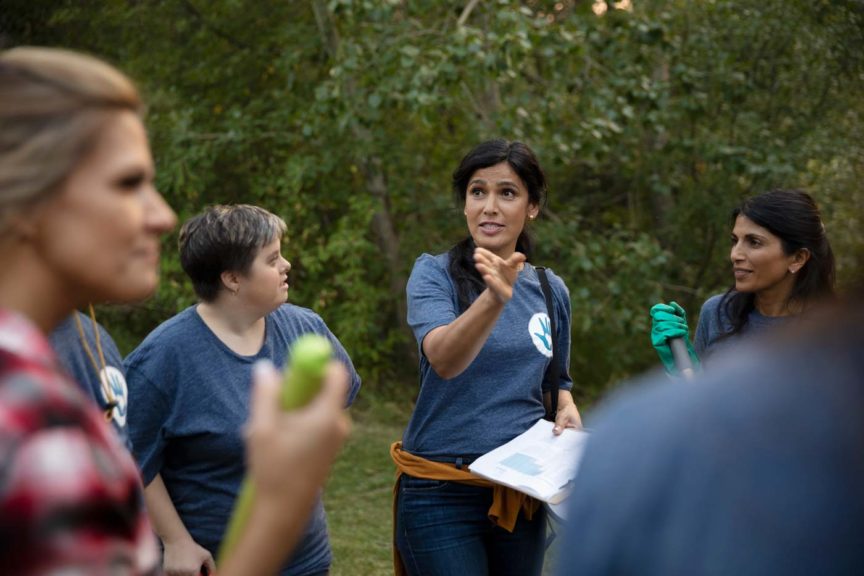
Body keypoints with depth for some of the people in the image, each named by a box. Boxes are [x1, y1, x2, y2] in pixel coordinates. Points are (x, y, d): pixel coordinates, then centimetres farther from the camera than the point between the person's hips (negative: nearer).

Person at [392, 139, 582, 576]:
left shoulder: (551, 290, 5)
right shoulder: (433, 274, -8)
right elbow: (444, 360, -28)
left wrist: (567, 408, -1)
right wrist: (495, 298, -45)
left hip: (521, 493, 5)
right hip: (441, 494, -4)